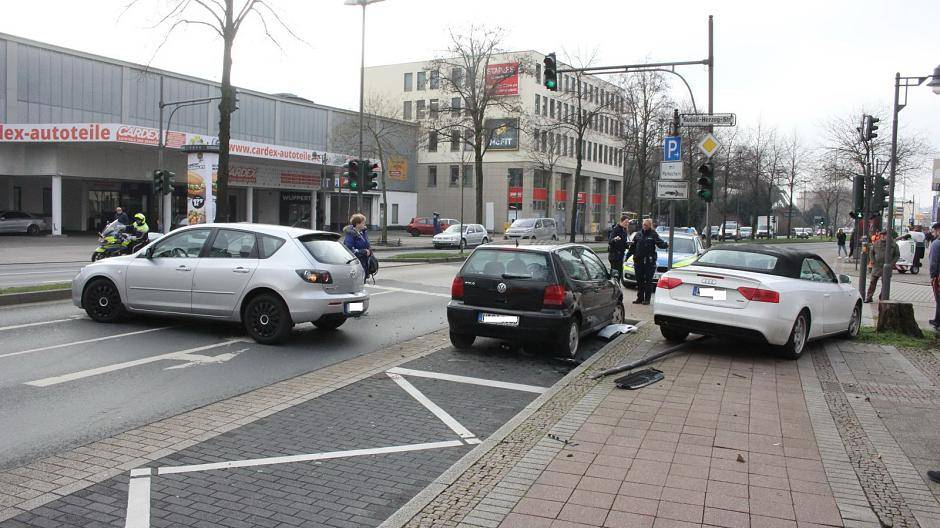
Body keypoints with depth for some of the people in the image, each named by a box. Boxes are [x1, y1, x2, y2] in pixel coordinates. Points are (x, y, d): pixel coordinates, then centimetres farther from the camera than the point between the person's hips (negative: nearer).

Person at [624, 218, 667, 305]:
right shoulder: (638, 234, 12)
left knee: (648, 281, 0)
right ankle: (640, 298, 16)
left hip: (649, 261, -4)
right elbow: (632, 247, 18)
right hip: (638, 261, 4)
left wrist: (666, 245, -32)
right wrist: (627, 256, 16)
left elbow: (660, 243, -10)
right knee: (639, 280, 8)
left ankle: (647, 299, 6)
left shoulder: (653, 234, 0)